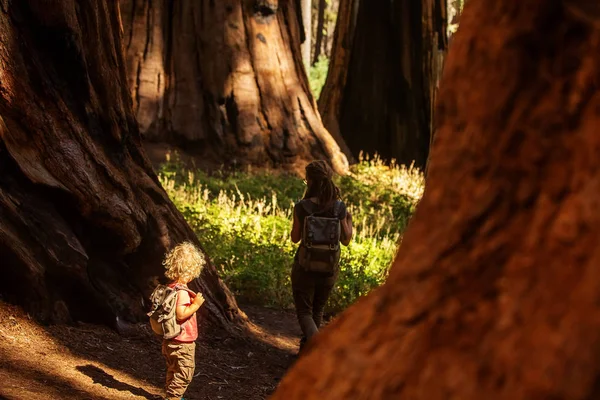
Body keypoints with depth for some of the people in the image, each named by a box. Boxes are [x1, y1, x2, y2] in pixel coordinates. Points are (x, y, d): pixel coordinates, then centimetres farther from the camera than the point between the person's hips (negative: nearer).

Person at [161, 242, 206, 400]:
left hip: (170, 341, 10)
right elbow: (180, 314, -31)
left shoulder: (169, 288, 6)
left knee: (173, 371, 22)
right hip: (183, 343, -10)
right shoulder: (182, 291, -23)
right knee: (184, 373, -1)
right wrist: (195, 305, -21)